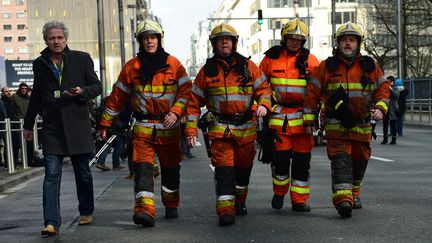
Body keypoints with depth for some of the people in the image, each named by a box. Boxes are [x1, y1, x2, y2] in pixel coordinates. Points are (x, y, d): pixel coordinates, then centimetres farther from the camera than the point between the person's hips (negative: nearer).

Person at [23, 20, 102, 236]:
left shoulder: (82, 59, 3)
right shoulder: (39, 64, 9)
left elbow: (97, 86, 7)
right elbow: (36, 96, 19)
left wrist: (82, 92, -15)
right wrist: (28, 124, 23)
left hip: (78, 125, 0)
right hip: (51, 127, 1)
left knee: (83, 173, 10)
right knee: (51, 175, -9)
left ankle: (86, 212, 31)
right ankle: (51, 223, -11)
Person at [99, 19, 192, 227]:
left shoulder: (173, 64, 1)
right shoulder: (131, 67, 3)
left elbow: (186, 91, -1)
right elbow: (117, 97, 8)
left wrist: (176, 111, -17)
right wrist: (105, 123, 9)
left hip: (169, 127, 1)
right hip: (143, 128, -1)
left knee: (170, 168, 14)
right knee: (143, 167, -16)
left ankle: (171, 206, 33)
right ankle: (145, 210, -25)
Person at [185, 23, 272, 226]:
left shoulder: (248, 66, 3)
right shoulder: (207, 70, 2)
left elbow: (263, 88, 5)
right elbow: (194, 101, 4)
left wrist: (263, 104, -17)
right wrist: (191, 129, -1)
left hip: (246, 127, 2)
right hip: (220, 127, -2)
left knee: (243, 167, 15)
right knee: (224, 167, -13)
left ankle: (239, 202, 36)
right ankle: (225, 210, -15)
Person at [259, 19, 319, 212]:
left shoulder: (310, 60, 6)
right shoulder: (271, 59, 6)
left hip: (302, 116, 1)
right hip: (278, 116, -1)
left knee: (302, 159, 2)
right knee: (280, 157, 1)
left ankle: (299, 200, 11)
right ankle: (279, 192, 24)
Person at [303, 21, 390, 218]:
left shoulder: (370, 66, 6)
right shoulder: (327, 66, 1)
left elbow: (383, 88, 10)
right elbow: (313, 92, 4)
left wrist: (380, 108, -8)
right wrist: (309, 119, 3)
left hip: (362, 125, 3)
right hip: (336, 126, -3)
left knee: (359, 161, 15)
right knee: (340, 160, -16)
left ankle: (354, 194, 35)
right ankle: (343, 198, -24)